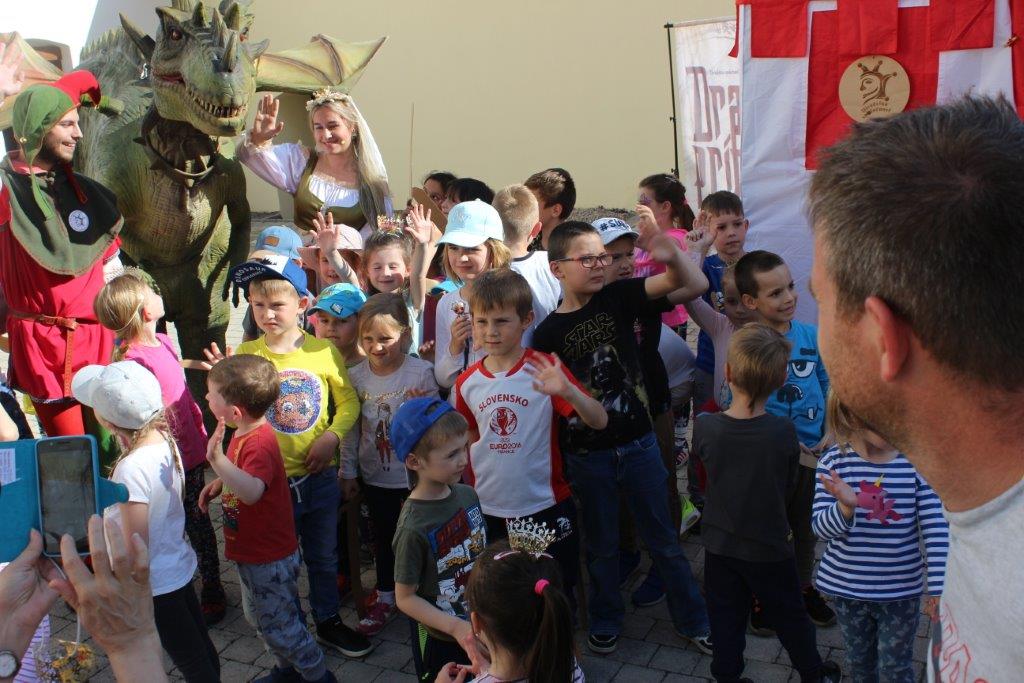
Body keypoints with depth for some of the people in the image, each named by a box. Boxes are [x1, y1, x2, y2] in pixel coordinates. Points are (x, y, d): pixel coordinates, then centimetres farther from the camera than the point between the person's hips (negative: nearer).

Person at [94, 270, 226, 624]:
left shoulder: (164, 342, 4)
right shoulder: (132, 360, -23)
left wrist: (202, 436, 18)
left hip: (190, 452, 8)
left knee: (198, 522, 22)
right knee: (171, 531, 10)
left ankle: (212, 588, 39)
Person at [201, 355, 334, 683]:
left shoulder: (258, 444, -30)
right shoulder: (248, 433, 1)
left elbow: (253, 491, -48)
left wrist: (217, 459, -59)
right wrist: (220, 482, 5)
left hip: (269, 558, -10)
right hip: (255, 553, 10)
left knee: (278, 625, 6)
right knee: (260, 618, 26)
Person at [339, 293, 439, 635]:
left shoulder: (421, 372, -16)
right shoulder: (355, 376, -5)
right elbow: (351, 427, 4)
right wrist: (348, 471, 8)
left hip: (414, 475, -3)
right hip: (373, 476, 3)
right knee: (384, 537, 19)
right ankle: (385, 597, 37)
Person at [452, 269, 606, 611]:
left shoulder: (545, 368, -13)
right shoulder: (467, 382, -2)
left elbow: (599, 422, -21)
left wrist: (568, 390, -37)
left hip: (545, 506, -3)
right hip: (489, 510, 4)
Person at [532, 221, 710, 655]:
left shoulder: (618, 298, -5)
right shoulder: (547, 333, -7)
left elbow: (684, 283, -18)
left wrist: (672, 257, -38)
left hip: (638, 444, 1)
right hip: (588, 455, -1)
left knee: (663, 538, 14)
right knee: (601, 545, 17)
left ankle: (692, 619, 31)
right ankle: (605, 620, 39)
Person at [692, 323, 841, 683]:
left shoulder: (704, 427, -21)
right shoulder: (783, 432, -23)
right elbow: (788, 486, -7)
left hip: (719, 543, 1)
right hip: (768, 548, -1)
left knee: (726, 618, 17)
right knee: (789, 616, 20)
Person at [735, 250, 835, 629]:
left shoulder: (811, 335, -1)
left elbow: (828, 388, 5)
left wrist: (829, 437, -1)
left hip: (811, 452, 4)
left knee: (805, 525, 20)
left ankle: (804, 585, 41)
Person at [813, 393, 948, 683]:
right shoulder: (835, 461, -12)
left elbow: (936, 528, -10)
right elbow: (820, 527, -13)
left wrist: (936, 586, -12)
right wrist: (845, 507, -33)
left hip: (902, 590, -1)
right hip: (847, 586, 1)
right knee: (859, 660, 22)